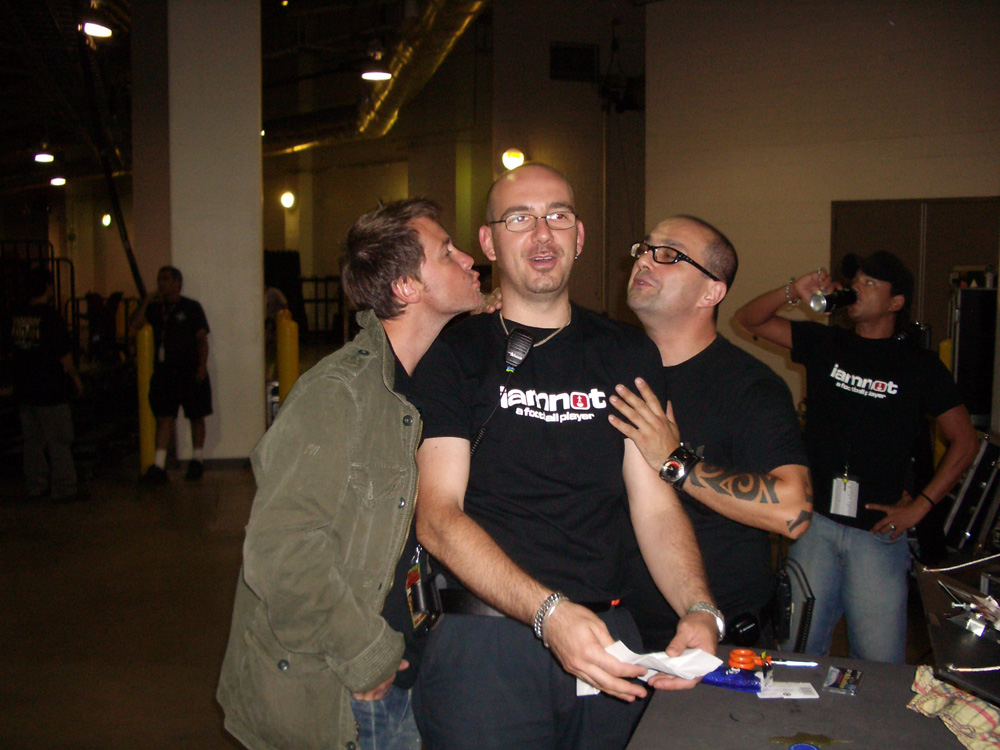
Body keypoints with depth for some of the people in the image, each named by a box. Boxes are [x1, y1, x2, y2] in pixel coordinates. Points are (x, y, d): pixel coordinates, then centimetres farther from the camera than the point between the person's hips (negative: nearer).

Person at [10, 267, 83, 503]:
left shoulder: (16, 316, 4)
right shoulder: (50, 317, -15)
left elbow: (11, 353, 12)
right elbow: (65, 356, -14)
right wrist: (75, 378, 2)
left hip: (24, 392, 6)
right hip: (51, 391, -6)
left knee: (32, 441, 15)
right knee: (59, 442, 0)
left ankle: (34, 487, 22)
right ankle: (63, 490, 3)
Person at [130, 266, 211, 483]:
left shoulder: (191, 307, 1)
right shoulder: (155, 308, 12)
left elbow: (202, 339, -1)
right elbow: (135, 324, 2)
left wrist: (202, 366, -11)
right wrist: (145, 302, -3)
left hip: (190, 373, -3)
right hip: (164, 372, 3)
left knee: (196, 417, 6)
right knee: (164, 418, -1)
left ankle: (197, 460, 20)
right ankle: (159, 466, -2)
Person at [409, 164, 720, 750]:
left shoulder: (629, 354, 8)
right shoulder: (453, 356, -3)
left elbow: (656, 505, 3)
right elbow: (438, 517, -13)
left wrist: (699, 610, -15)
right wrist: (550, 612, -26)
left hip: (608, 635, 4)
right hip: (486, 637, -3)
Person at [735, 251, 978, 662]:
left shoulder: (919, 365, 3)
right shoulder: (824, 343, 9)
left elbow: (964, 441, 8)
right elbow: (749, 318, 8)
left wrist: (920, 505, 1)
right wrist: (794, 291, -10)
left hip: (878, 530, -2)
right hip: (815, 521, 2)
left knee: (880, 665, 2)